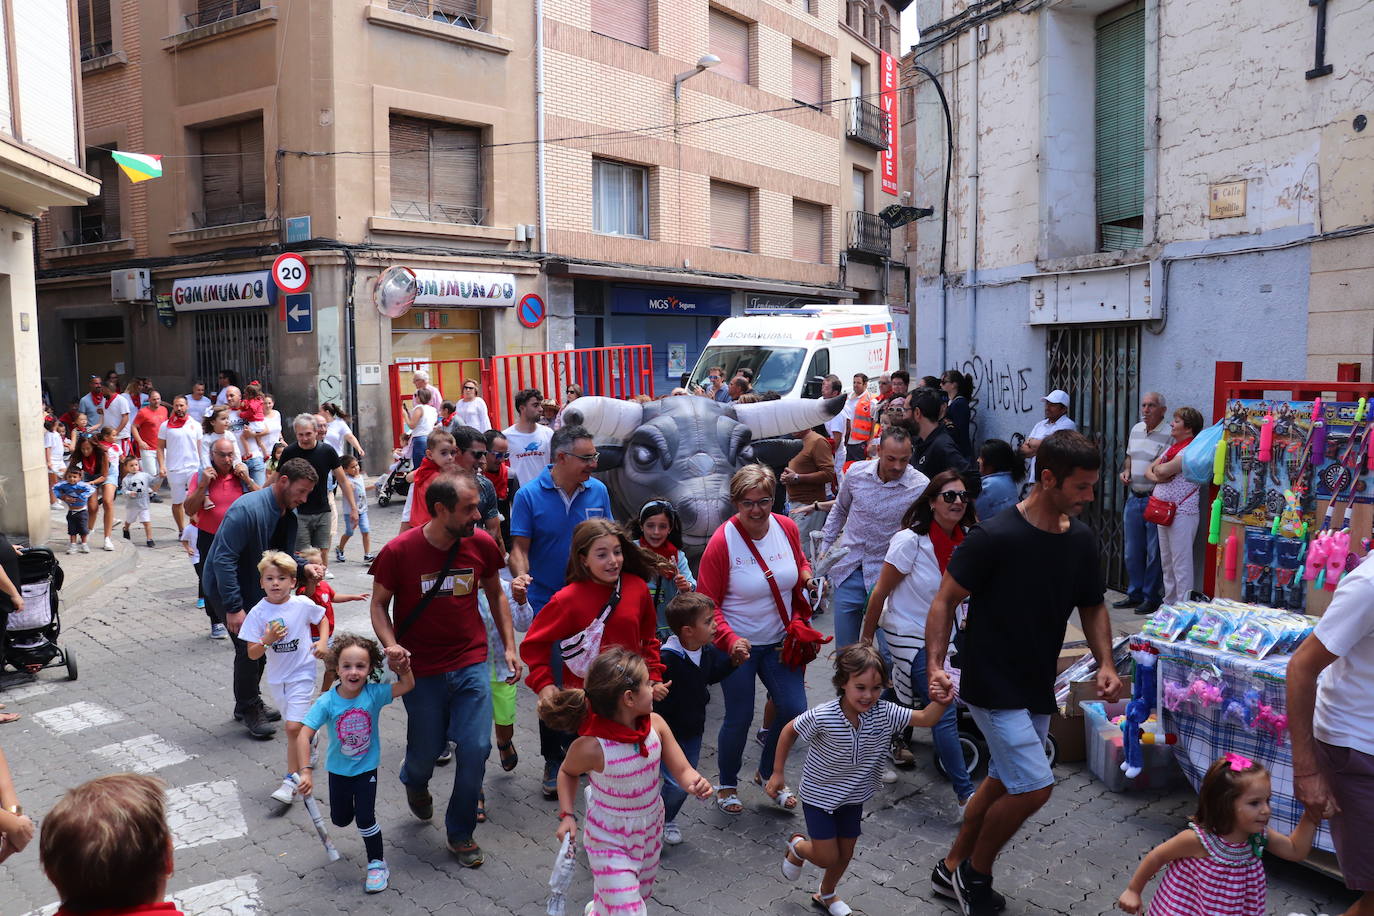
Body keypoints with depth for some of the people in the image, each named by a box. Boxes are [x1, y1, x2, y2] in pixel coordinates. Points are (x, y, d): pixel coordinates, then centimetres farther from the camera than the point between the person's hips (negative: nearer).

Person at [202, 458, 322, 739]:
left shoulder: (289, 514, -2)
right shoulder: (247, 509, -29)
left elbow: (282, 556, 9)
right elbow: (223, 560, -30)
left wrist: (304, 568, -13)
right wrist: (234, 607, -30)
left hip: (255, 587, 8)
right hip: (225, 587, -8)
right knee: (248, 647, -8)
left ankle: (249, 702, 33)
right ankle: (248, 710, 10)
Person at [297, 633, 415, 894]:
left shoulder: (374, 694, -21)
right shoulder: (326, 702, -25)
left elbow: (407, 686, -22)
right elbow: (303, 735, -27)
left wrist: (403, 666, -39)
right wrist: (306, 771, -34)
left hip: (366, 767, -1)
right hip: (338, 769, 1)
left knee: (365, 818, -4)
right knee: (340, 819, 18)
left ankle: (377, 864, 17)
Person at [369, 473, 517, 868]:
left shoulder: (482, 543, -6)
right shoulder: (399, 551, -14)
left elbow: (495, 593, 9)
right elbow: (379, 603, -1)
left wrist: (510, 646, 4)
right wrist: (390, 644, -19)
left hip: (472, 664, 2)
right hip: (422, 670, -2)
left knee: (475, 749, -4)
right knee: (426, 750, 10)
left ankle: (460, 832, 20)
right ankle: (415, 782, 51)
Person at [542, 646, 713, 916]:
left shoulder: (656, 724, -18)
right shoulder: (591, 747, -30)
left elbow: (682, 770, -10)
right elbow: (567, 772, -6)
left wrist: (696, 783, -30)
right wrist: (567, 815, -14)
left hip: (651, 830, 5)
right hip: (610, 841, -5)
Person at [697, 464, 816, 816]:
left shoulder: (787, 527, -5)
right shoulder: (722, 541, -18)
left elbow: (801, 564, 14)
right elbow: (707, 603, -14)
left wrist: (807, 575, -10)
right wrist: (730, 640, -27)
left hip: (779, 641, 5)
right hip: (738, 645, -5)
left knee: (794, 709, 5)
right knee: (739, 718, 4)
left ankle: (767, 774, 33)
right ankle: (727, 785, 31)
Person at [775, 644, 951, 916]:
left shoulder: (884, 713, -20)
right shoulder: (822, 717, -30)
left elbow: (926, 718, -26)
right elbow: (789, 731, -14)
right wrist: (778, 772, -7)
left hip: (853, 796, 4)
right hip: (819, 794, -4)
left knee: (845, 854, 18)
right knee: (827, 857, 1)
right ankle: (797, 847, 36)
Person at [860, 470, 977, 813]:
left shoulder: (964, 541, -5)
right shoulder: (910, 541, -23)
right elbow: (880, 592, -13)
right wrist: (867, 637, -7)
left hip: (939, 633, 7)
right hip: (908, 634, -6)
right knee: (944, 712, -8)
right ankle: (966, 797, 0)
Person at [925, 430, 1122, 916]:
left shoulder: (1082, 539, -1)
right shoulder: (994, 537, -22)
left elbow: (1092, 606, 11)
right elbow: (945, 600, -16)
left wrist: (1105, 663, -4)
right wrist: (935, 666, -26)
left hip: (1039, 688, 8)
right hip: (992, 686, -7)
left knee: (1004, 781, 17)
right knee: (1036, 787, -11)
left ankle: (953, 869, 37)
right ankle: (976, 872, 15)